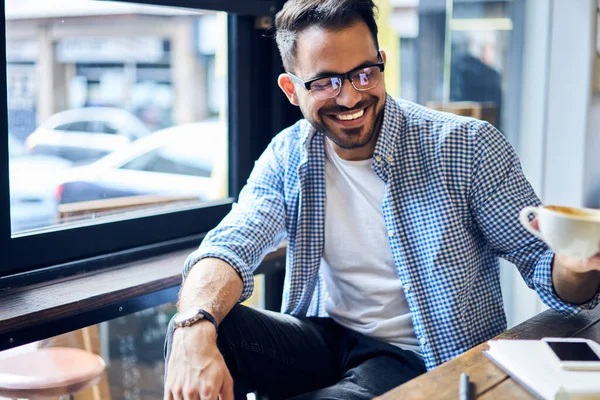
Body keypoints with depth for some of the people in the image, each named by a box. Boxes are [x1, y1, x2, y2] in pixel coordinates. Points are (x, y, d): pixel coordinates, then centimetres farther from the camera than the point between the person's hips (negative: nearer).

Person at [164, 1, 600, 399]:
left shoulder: (467, 146, -12)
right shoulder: (288, 157, -2)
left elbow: (540, 262, -10)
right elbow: (230, 247, -15)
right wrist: (194, 332, -37)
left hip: (425, 360, -2)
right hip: (327, 337, 3)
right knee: (206, 330, -23)